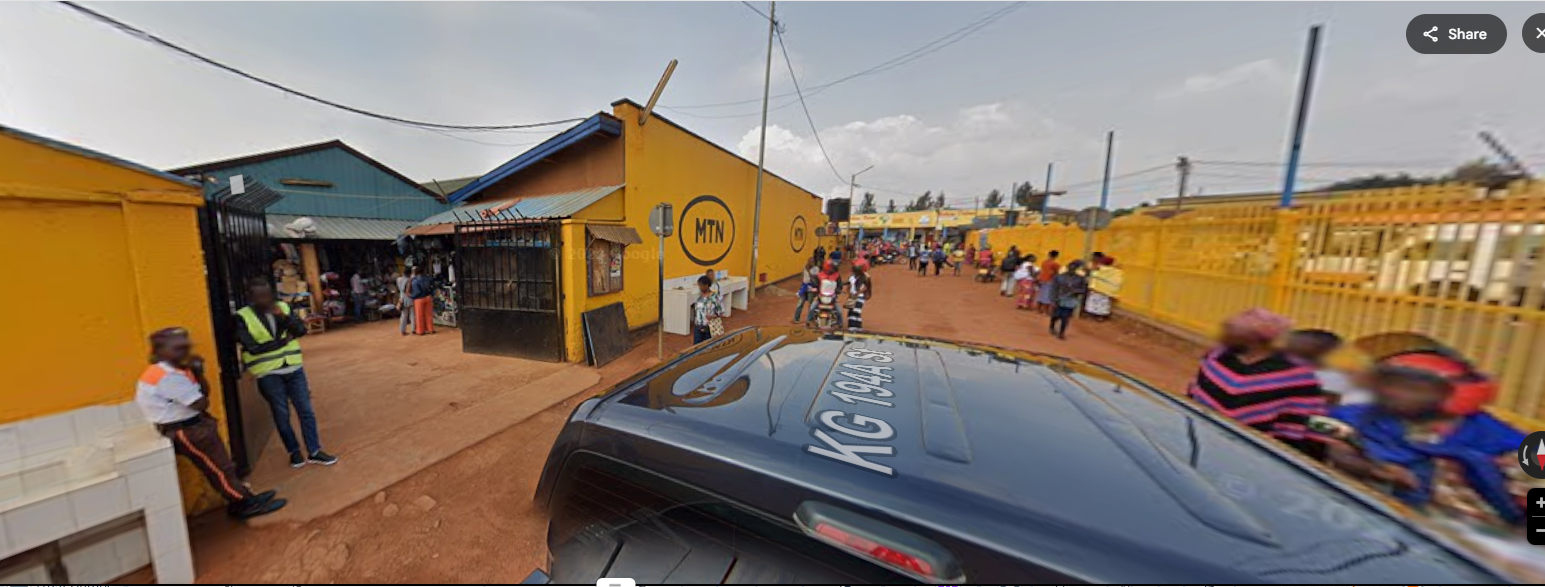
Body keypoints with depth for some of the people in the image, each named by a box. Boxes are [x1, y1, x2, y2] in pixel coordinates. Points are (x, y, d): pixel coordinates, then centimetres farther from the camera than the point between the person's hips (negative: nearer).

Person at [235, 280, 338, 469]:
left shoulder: (283, 307, 3)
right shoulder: (243, 317, -8)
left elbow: (301, 330, -6)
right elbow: (253, 348, -13)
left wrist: (284, 317, -20)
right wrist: (284, 341, -11)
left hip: (293, 368, 2)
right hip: (268, 374, -2)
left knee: (306, 411, 5)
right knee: (282, 416, 8)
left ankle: (314, 451, 15)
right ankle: (294, 452, 25)